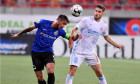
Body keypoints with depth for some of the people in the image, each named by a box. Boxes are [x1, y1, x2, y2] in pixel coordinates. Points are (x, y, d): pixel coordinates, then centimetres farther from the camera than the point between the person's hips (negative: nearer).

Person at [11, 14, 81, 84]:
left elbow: (71, 38, 2)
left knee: (50, 72, -27)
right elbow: (30, 28, 5)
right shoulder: (43, 23, -9)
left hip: (48, 52, 1)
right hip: (36, 52, -1)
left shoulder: (60, 31, -2)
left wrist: (77, 36, -22)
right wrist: (18, 34, 17)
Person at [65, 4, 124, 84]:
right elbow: (74, 29, -9)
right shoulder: (86, 20, -7)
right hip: (79, 50, -3)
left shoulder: (103, 26, 5)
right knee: (72, 70, -11)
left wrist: (117, 45, 22)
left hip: (91, 52, 3)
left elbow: (106, 37, 23)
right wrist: (71, 39, -26)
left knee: (99, 71, 1)